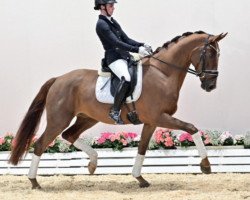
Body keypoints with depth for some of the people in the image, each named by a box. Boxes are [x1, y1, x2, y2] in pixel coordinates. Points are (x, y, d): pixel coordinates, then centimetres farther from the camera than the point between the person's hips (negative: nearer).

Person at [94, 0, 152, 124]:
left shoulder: (113, 22, 18)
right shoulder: (101, 24, -10)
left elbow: (126, 39, 16)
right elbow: (116, 43, -19)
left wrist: (141, 45, -1)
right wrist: (137, 50, -25)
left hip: (124, 56, 10)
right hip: (114, 58, -10)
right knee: (126, 78, -34)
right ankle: (115, 111, -25)